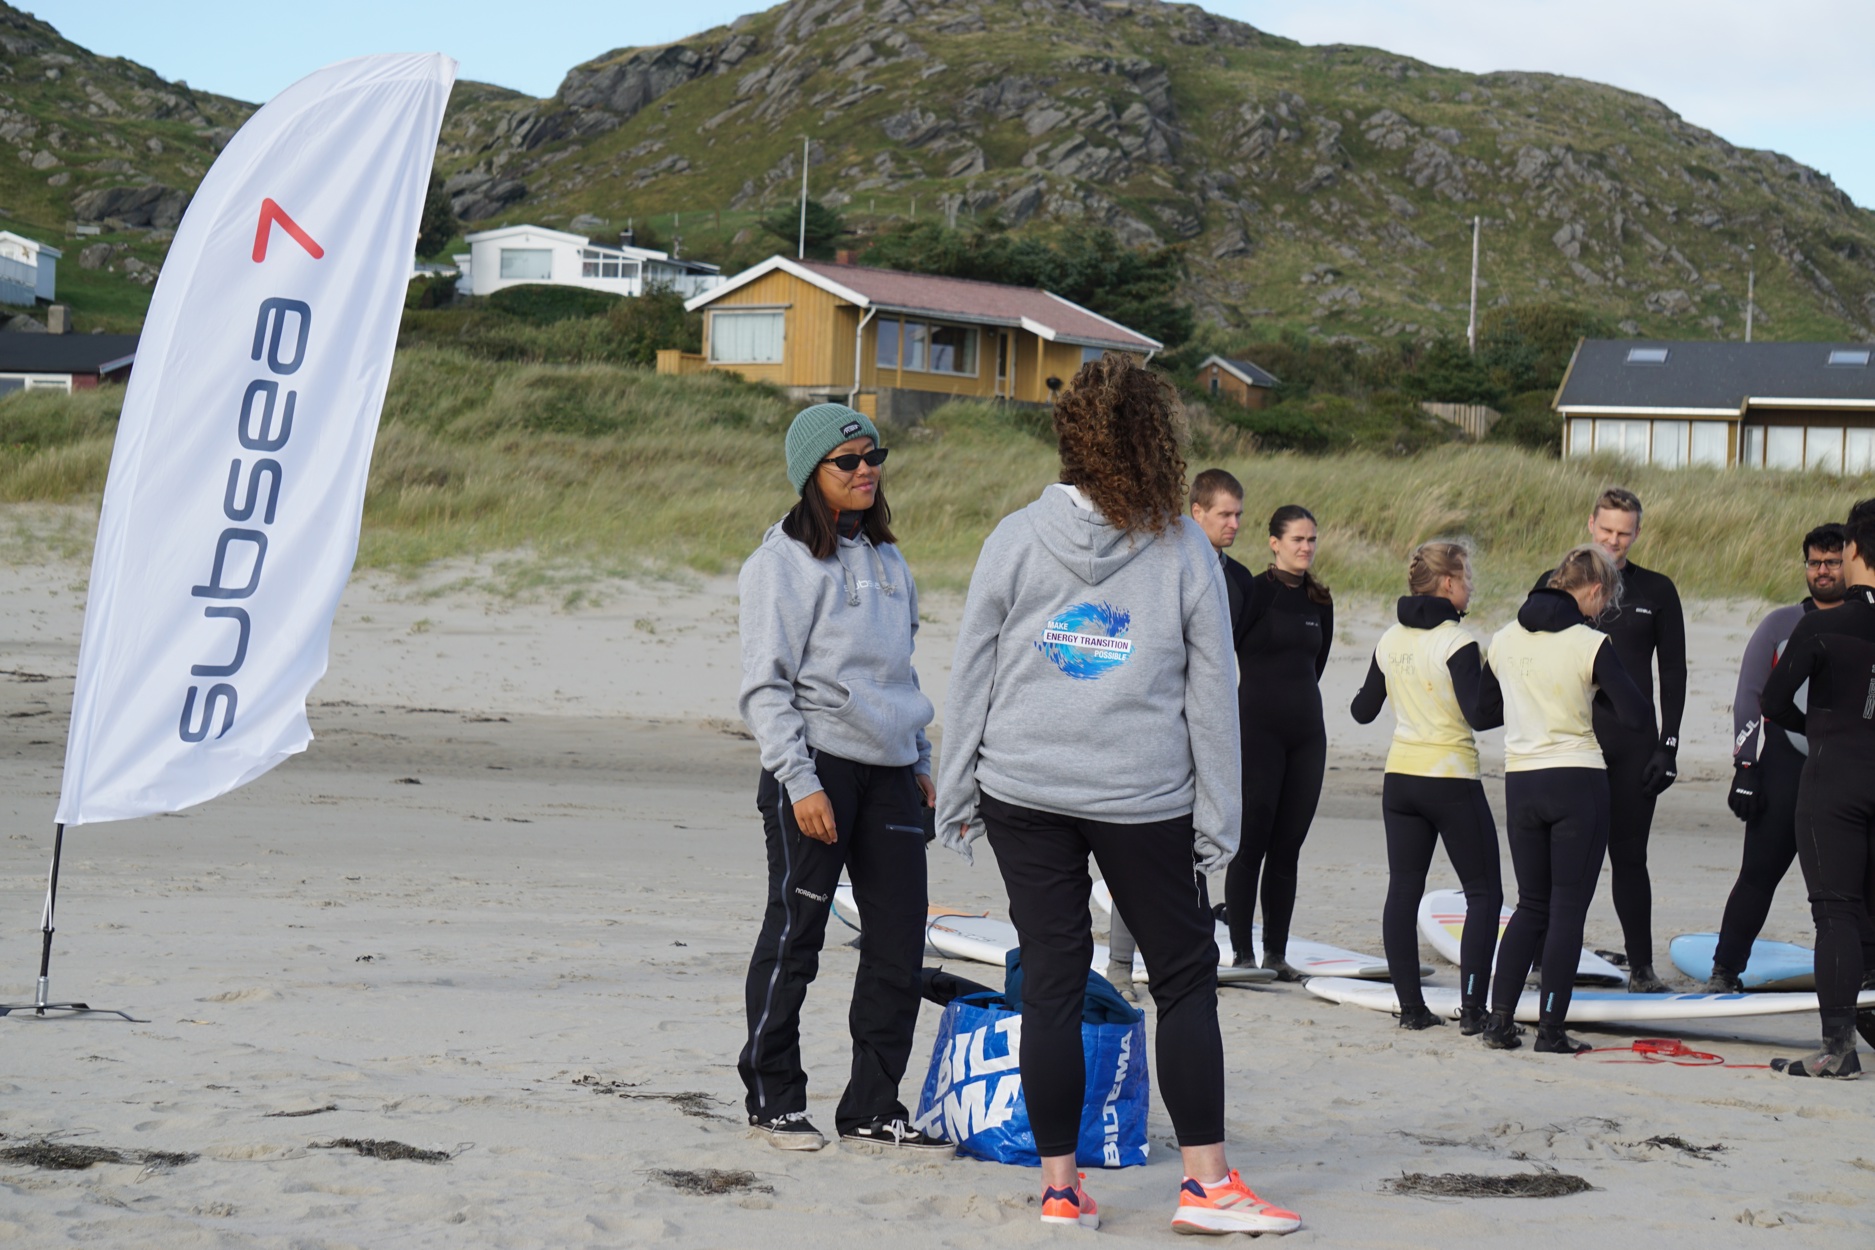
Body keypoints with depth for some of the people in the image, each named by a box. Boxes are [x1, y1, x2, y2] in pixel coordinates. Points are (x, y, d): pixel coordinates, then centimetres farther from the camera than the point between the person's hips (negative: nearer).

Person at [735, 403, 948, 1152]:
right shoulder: (784, 560, -5)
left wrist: (920, 762, 19)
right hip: (817, 765, -6)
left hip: (888, 771, 7)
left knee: (900, 942, 3)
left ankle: (872, 1108, 11)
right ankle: (773, 1098, 14)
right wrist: (800, 780, -16)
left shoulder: (886, 557, 16)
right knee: (794, 938, 2)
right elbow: (765, 686, -9)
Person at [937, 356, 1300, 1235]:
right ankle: (1206, 1183, 6)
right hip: (1145, 797, -1)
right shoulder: (1185, 552, -2)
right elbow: (1212, 695, 1)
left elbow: (971, 674, 3)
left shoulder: (1016, 540, 0)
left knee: (1050, 981, 6)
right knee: (1185, 978, 8)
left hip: (1023, 792, 1)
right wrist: (1216, 821, 7)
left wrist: (957, 792, 10)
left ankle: (1059, 1187, 9)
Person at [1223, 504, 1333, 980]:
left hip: (1306, 731, 6)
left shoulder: (1319, 600, 12)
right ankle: (1243, 953, 1)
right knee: (1252, 843, -4)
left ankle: (1276, 953, 12)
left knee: (1289, 847, 7)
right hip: (1260, 730, -6)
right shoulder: (1255, 592, -8)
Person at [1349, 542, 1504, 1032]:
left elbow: (1363, 711, 14)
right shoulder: (1457, 642, -14)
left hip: (1400, 779, 6)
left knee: (1403, 891, 9)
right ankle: (1471, 1009, -5)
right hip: (1452, 780, -6)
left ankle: (1410, 1006, 8)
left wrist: (1363, 698, 36)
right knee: (1484, 894, 2)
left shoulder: (1390, 640, 6)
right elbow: (1478, 715, -21)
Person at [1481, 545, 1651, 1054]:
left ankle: (1499, 1018, 7)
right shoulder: (1591, 645, -11)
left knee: (1531, 904, 15)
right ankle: (1551, 1029, 0)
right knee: (1568, 908, 2)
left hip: (1520, 782, 5)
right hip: (1578, 783, -5)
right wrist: (1610, 671, 5)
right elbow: (1636, 717, -12)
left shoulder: (1505, 639, 5)